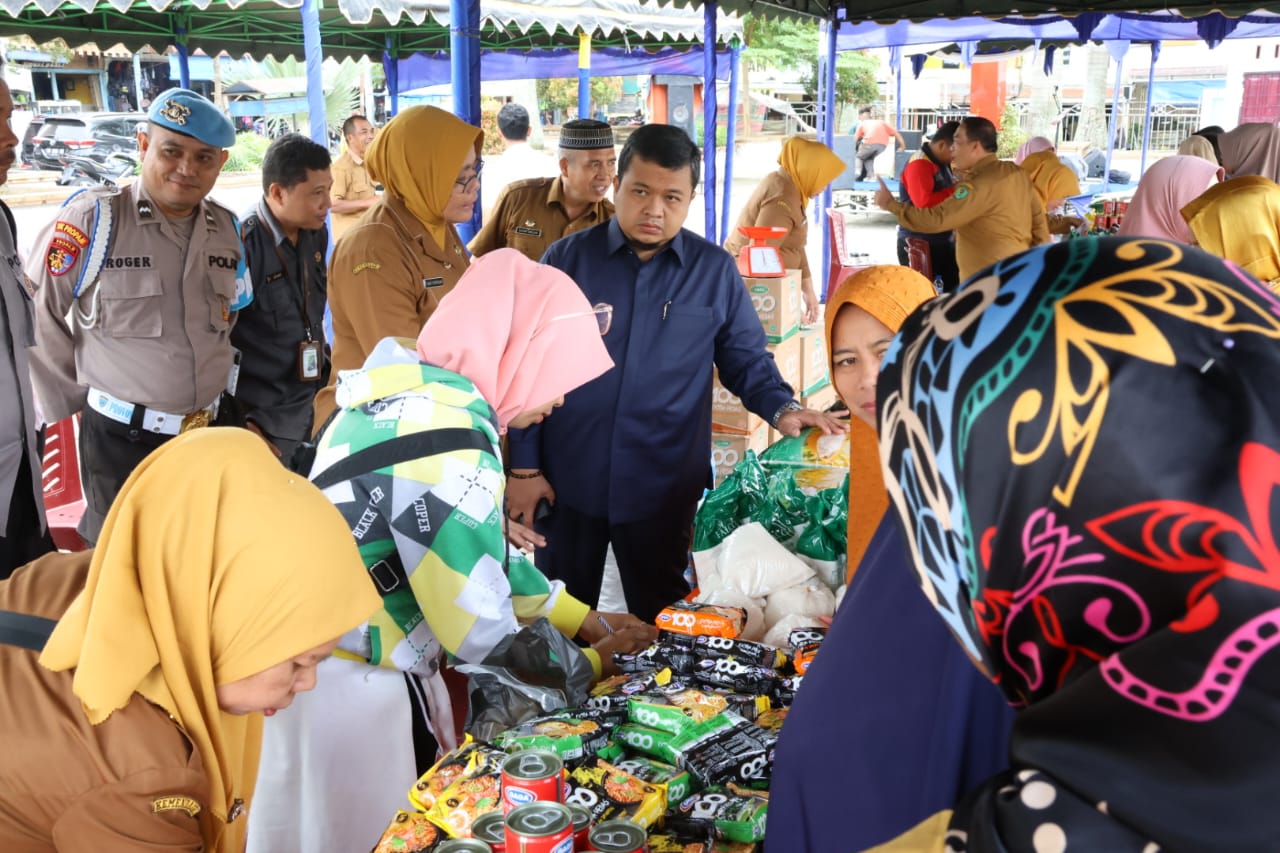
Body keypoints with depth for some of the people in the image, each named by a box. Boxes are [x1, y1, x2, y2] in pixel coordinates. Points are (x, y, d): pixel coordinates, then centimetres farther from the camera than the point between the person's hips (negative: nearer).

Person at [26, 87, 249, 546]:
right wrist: (72, 400, 0)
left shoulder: (227, 228, 3)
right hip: (121, 439, -5)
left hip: (210, 430, 5)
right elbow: (35, 317, -7)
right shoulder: (93, 217, -13)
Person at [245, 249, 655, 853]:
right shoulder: (446, 440, -28)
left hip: (364, 670, 9)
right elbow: (481, 630, -23)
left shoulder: (414, 392, 2)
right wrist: (592, 663, -6)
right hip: (353, 692, -9)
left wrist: (584, 620, 10)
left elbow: (482, 552, 10)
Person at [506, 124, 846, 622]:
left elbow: (746, 359, 6)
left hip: (664, 487, 0)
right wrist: (523, 467, -1)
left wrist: (782, 408, -14)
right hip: (565, 480, 0)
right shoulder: (566, 260, -3)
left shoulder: (716, 271, -1)